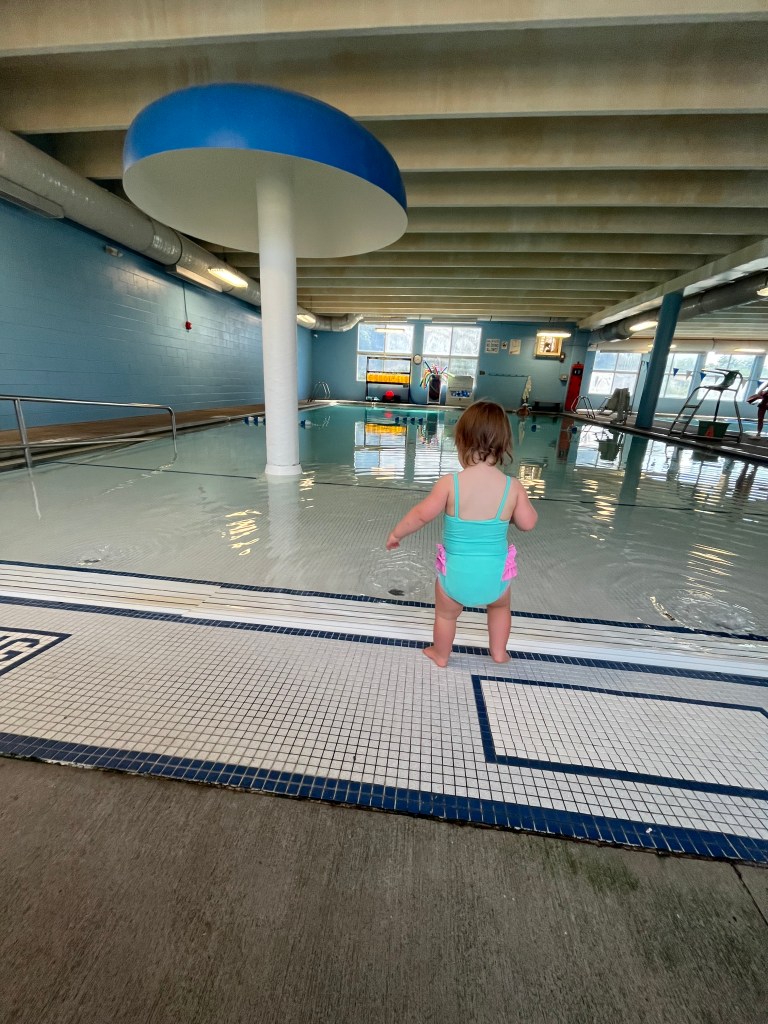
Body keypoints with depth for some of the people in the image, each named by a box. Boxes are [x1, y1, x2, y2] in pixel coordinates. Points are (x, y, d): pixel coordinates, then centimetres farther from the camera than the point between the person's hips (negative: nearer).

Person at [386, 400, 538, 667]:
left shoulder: (450, 483, -17)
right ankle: (498, 652, 48)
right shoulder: (513, 487, -12)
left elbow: (421, 515, -10)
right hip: (494, 574, 2)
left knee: (446, 614, 27)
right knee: (500, 606, 35)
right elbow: (527, 523, -2)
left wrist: (396, 533, 7)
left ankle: (440, 655, 48)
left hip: (456, 572, -1)